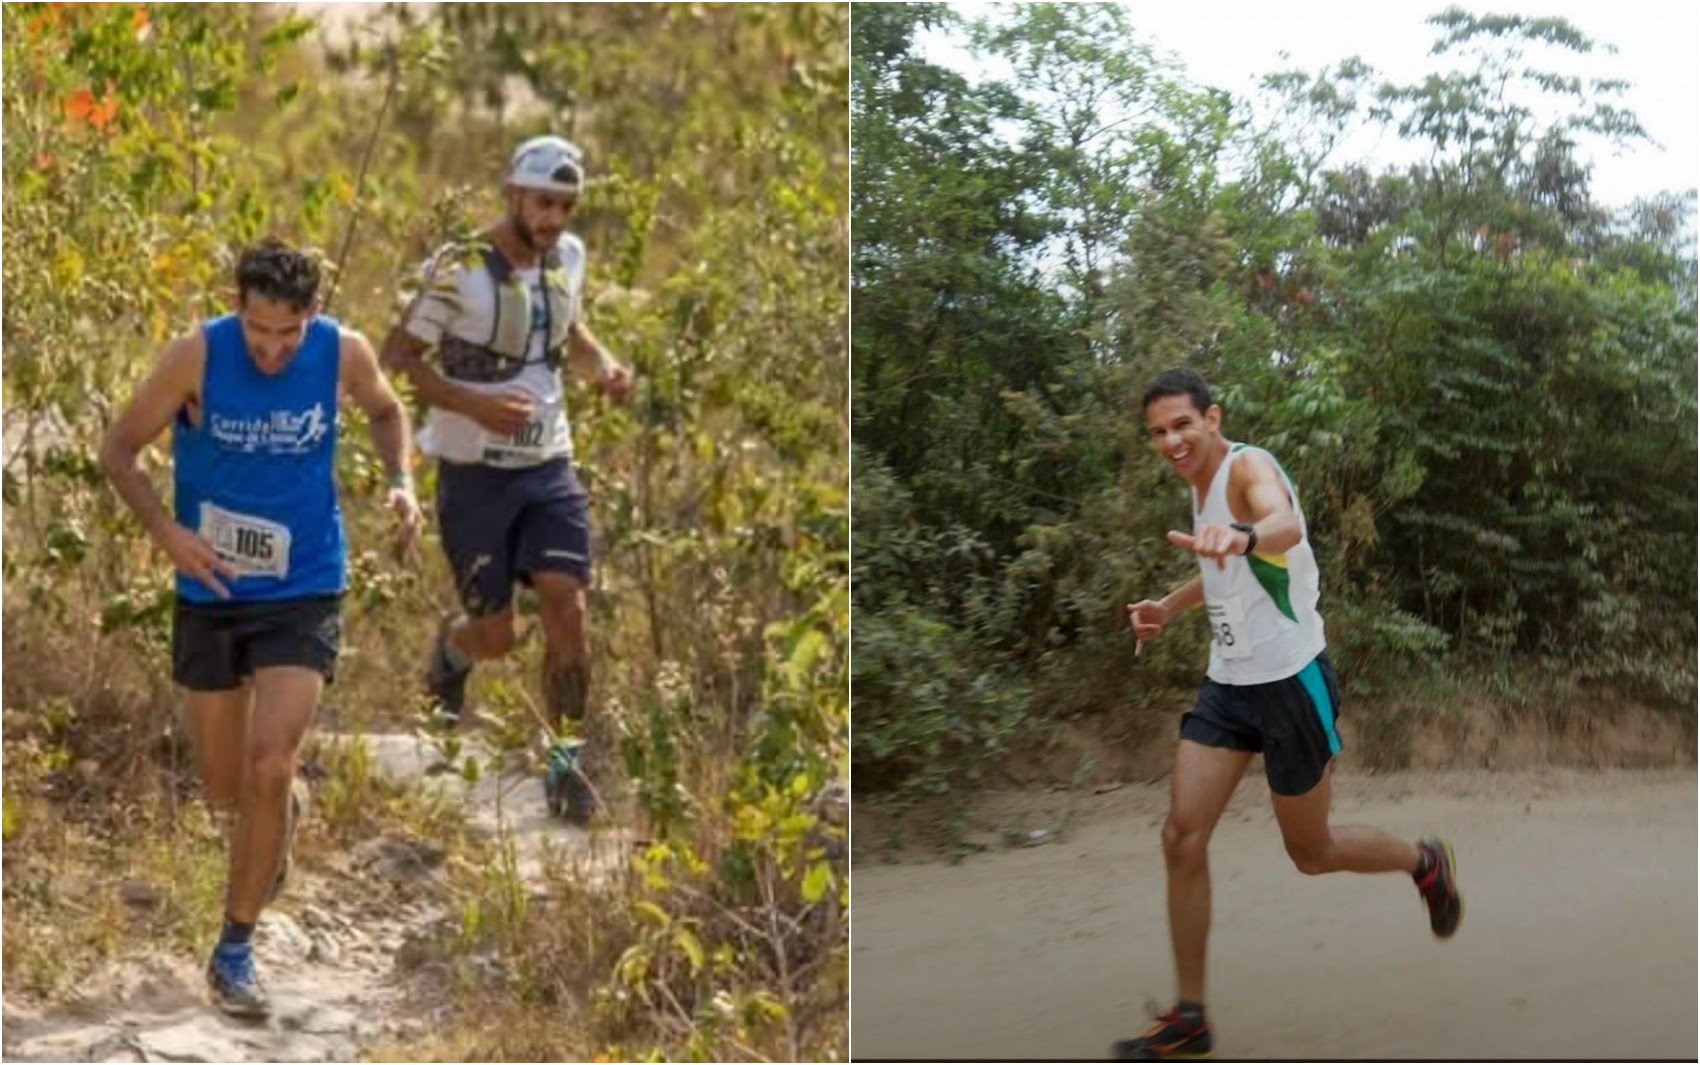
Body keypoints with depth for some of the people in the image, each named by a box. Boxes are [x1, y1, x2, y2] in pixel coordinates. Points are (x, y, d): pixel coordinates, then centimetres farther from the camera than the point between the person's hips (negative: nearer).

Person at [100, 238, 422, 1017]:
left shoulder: (344, 354, -10)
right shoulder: (196, 355, -16)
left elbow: (385, 410, 13)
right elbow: (119, 449, -6)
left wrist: (400, 481, -5)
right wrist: (167, 532, -21)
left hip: (305, 594, 0)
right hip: (211, 595, 1)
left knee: (270, 769, -15)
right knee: (226, 791, 11)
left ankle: (234, 949, 2)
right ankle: (284, 813, 49)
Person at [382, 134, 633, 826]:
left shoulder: (568, 257, 3)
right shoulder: (460, 271, -16)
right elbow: (398, 357, -12)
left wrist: (605, 367, -1)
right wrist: (476, 404, -26)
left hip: (549, 466, 4)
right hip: (475, 475, -4)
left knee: (568, 609, -10)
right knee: (496, 635, 1)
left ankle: (567, 756, 3)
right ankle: (450, 650, 38)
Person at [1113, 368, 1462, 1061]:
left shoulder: (1248, 467, -19)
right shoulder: (1200, 482, 8)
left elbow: (1285, 523, -45)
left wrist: (1241, 535, -67)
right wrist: (1169, 607, 13)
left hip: (1290, 680, -8)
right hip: (1229, 682, 8)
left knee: (1311, 854, 7)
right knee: (1182, 838, -4)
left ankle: (1426, 864, 37)